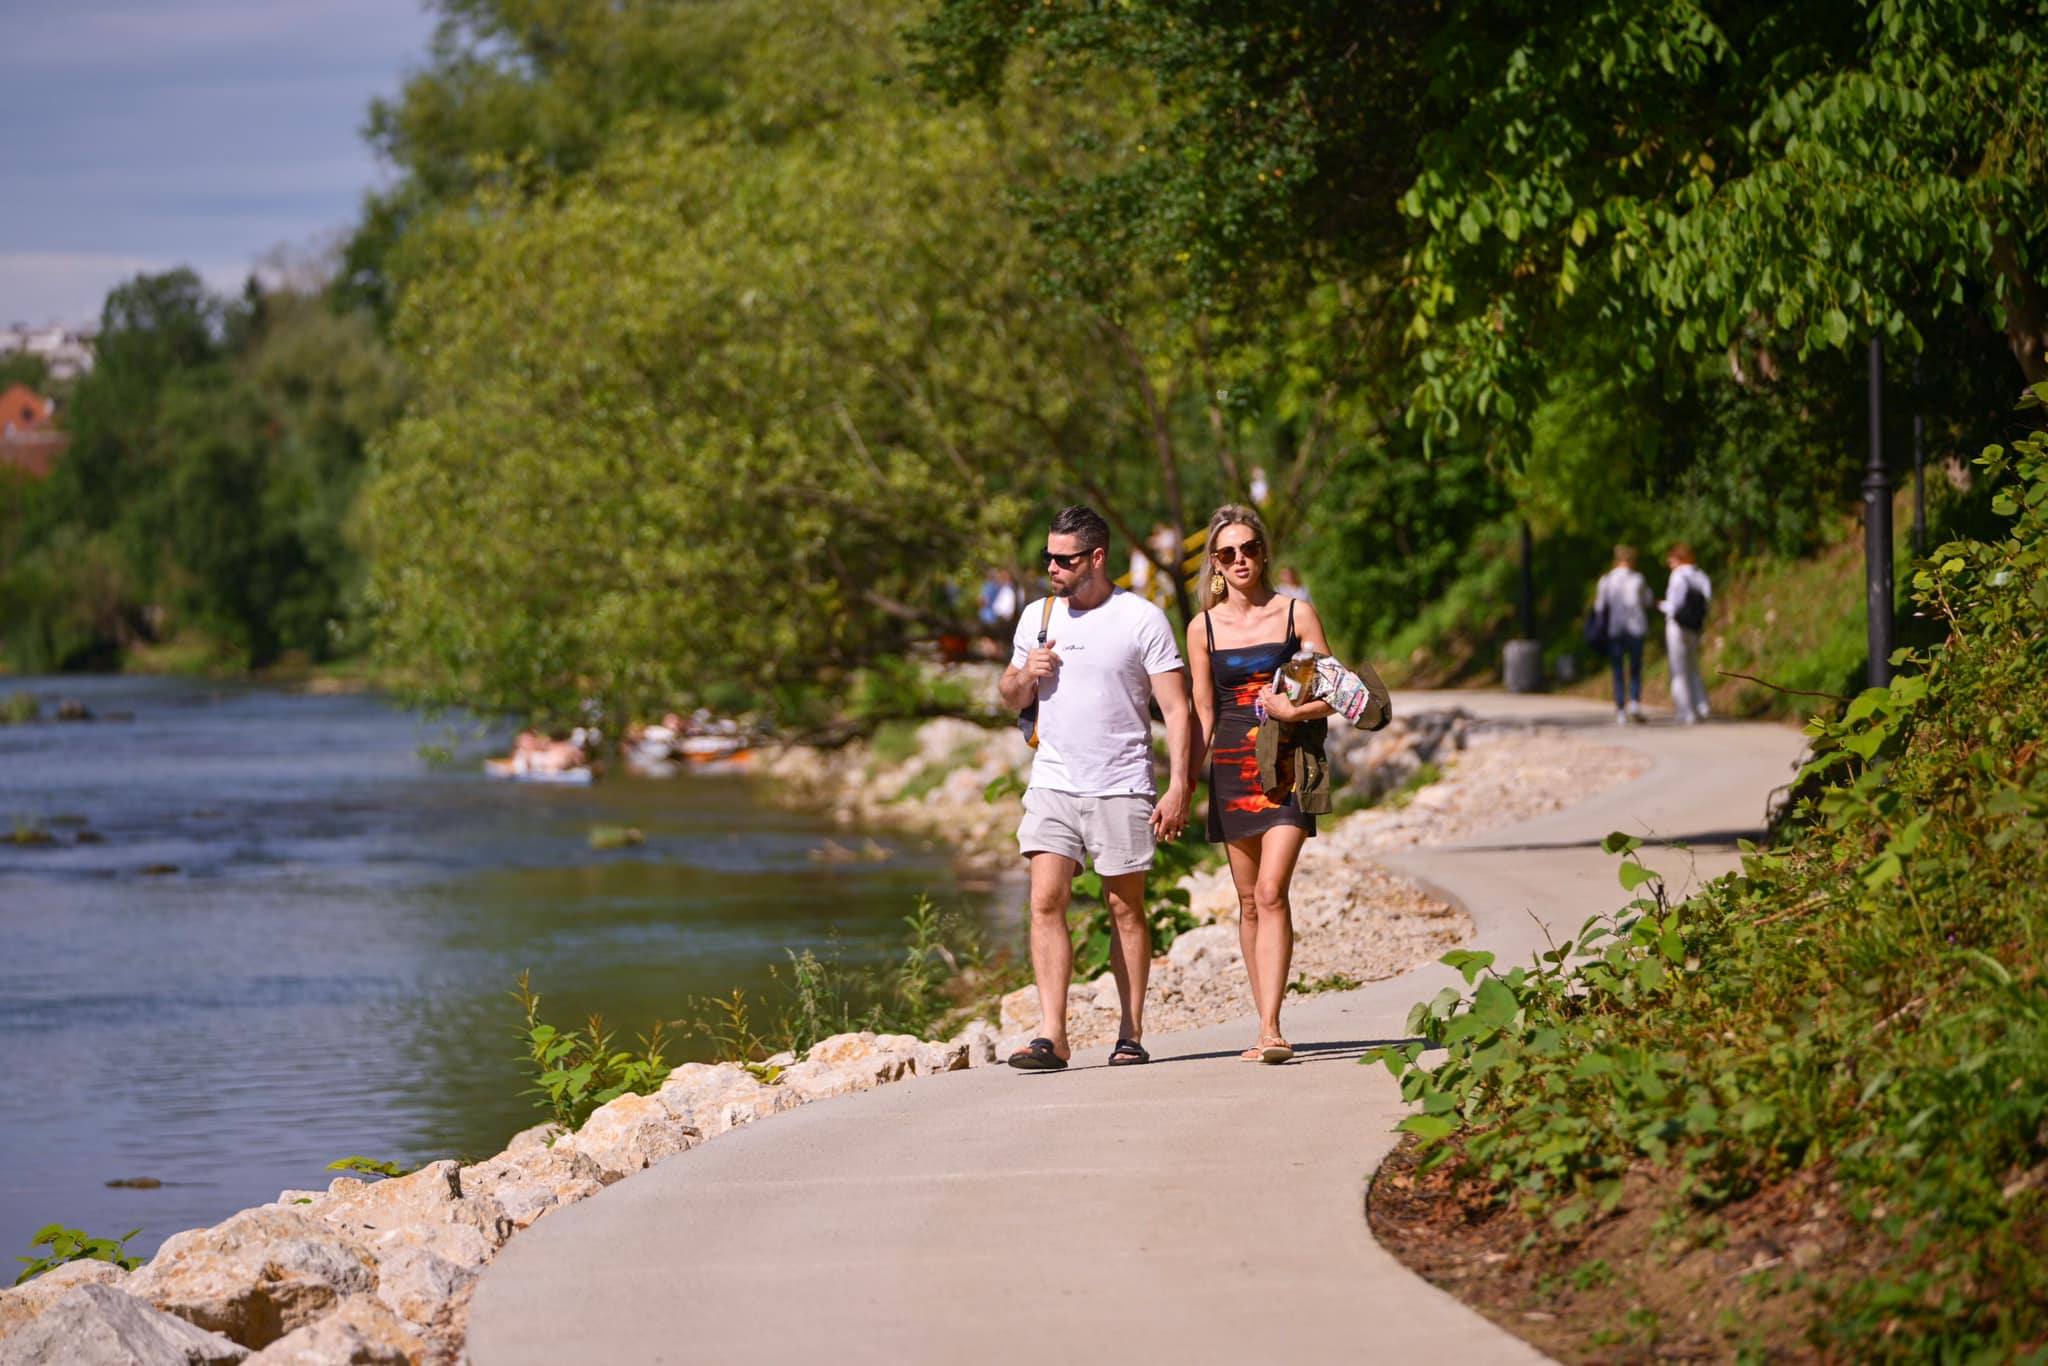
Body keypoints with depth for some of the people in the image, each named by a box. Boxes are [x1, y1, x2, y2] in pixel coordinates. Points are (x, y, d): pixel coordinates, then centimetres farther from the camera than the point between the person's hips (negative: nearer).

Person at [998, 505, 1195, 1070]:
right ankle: (1052, 1036, -13)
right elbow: (1011, 698, 22)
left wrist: (1179, 788, -13)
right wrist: (1026, 675, -1)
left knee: (1126, 908, 3)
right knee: (1046, 901, -10)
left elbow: (1177, 709, -5)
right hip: (1052, 784, 3)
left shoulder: (1141, 620, -4)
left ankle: (1131, 1034, 12)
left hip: (1121, 787, -3)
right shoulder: (1037, 616, 11)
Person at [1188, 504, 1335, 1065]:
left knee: (1271, 892, -16)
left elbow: (1332, 696, 3)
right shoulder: (1203, 628, 8)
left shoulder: (1296, 614, 2)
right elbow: (1202, 715, 11)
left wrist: (1292, 709, -16)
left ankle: (1270, 1029, -22)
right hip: (1230, 767, 3)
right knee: (1249, 902, 5)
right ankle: (1267, 1029, 12)